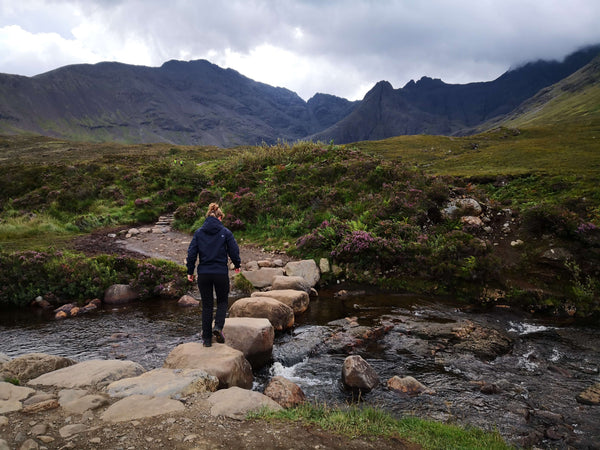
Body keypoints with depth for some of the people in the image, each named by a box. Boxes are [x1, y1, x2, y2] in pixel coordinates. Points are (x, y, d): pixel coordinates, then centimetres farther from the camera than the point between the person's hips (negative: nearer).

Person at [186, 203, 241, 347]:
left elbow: (191, 253, -1)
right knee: (222, 302, 17)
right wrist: (237, 265, 15)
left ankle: (207, 339, 14)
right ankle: (218, 326, -7)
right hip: (221, 273, -2)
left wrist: (190, 271, 8)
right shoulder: (225, 232, -4)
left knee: (206, 305, 11)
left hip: (203, 274, 2)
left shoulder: (198, 232, 2)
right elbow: (234, 251, -3)